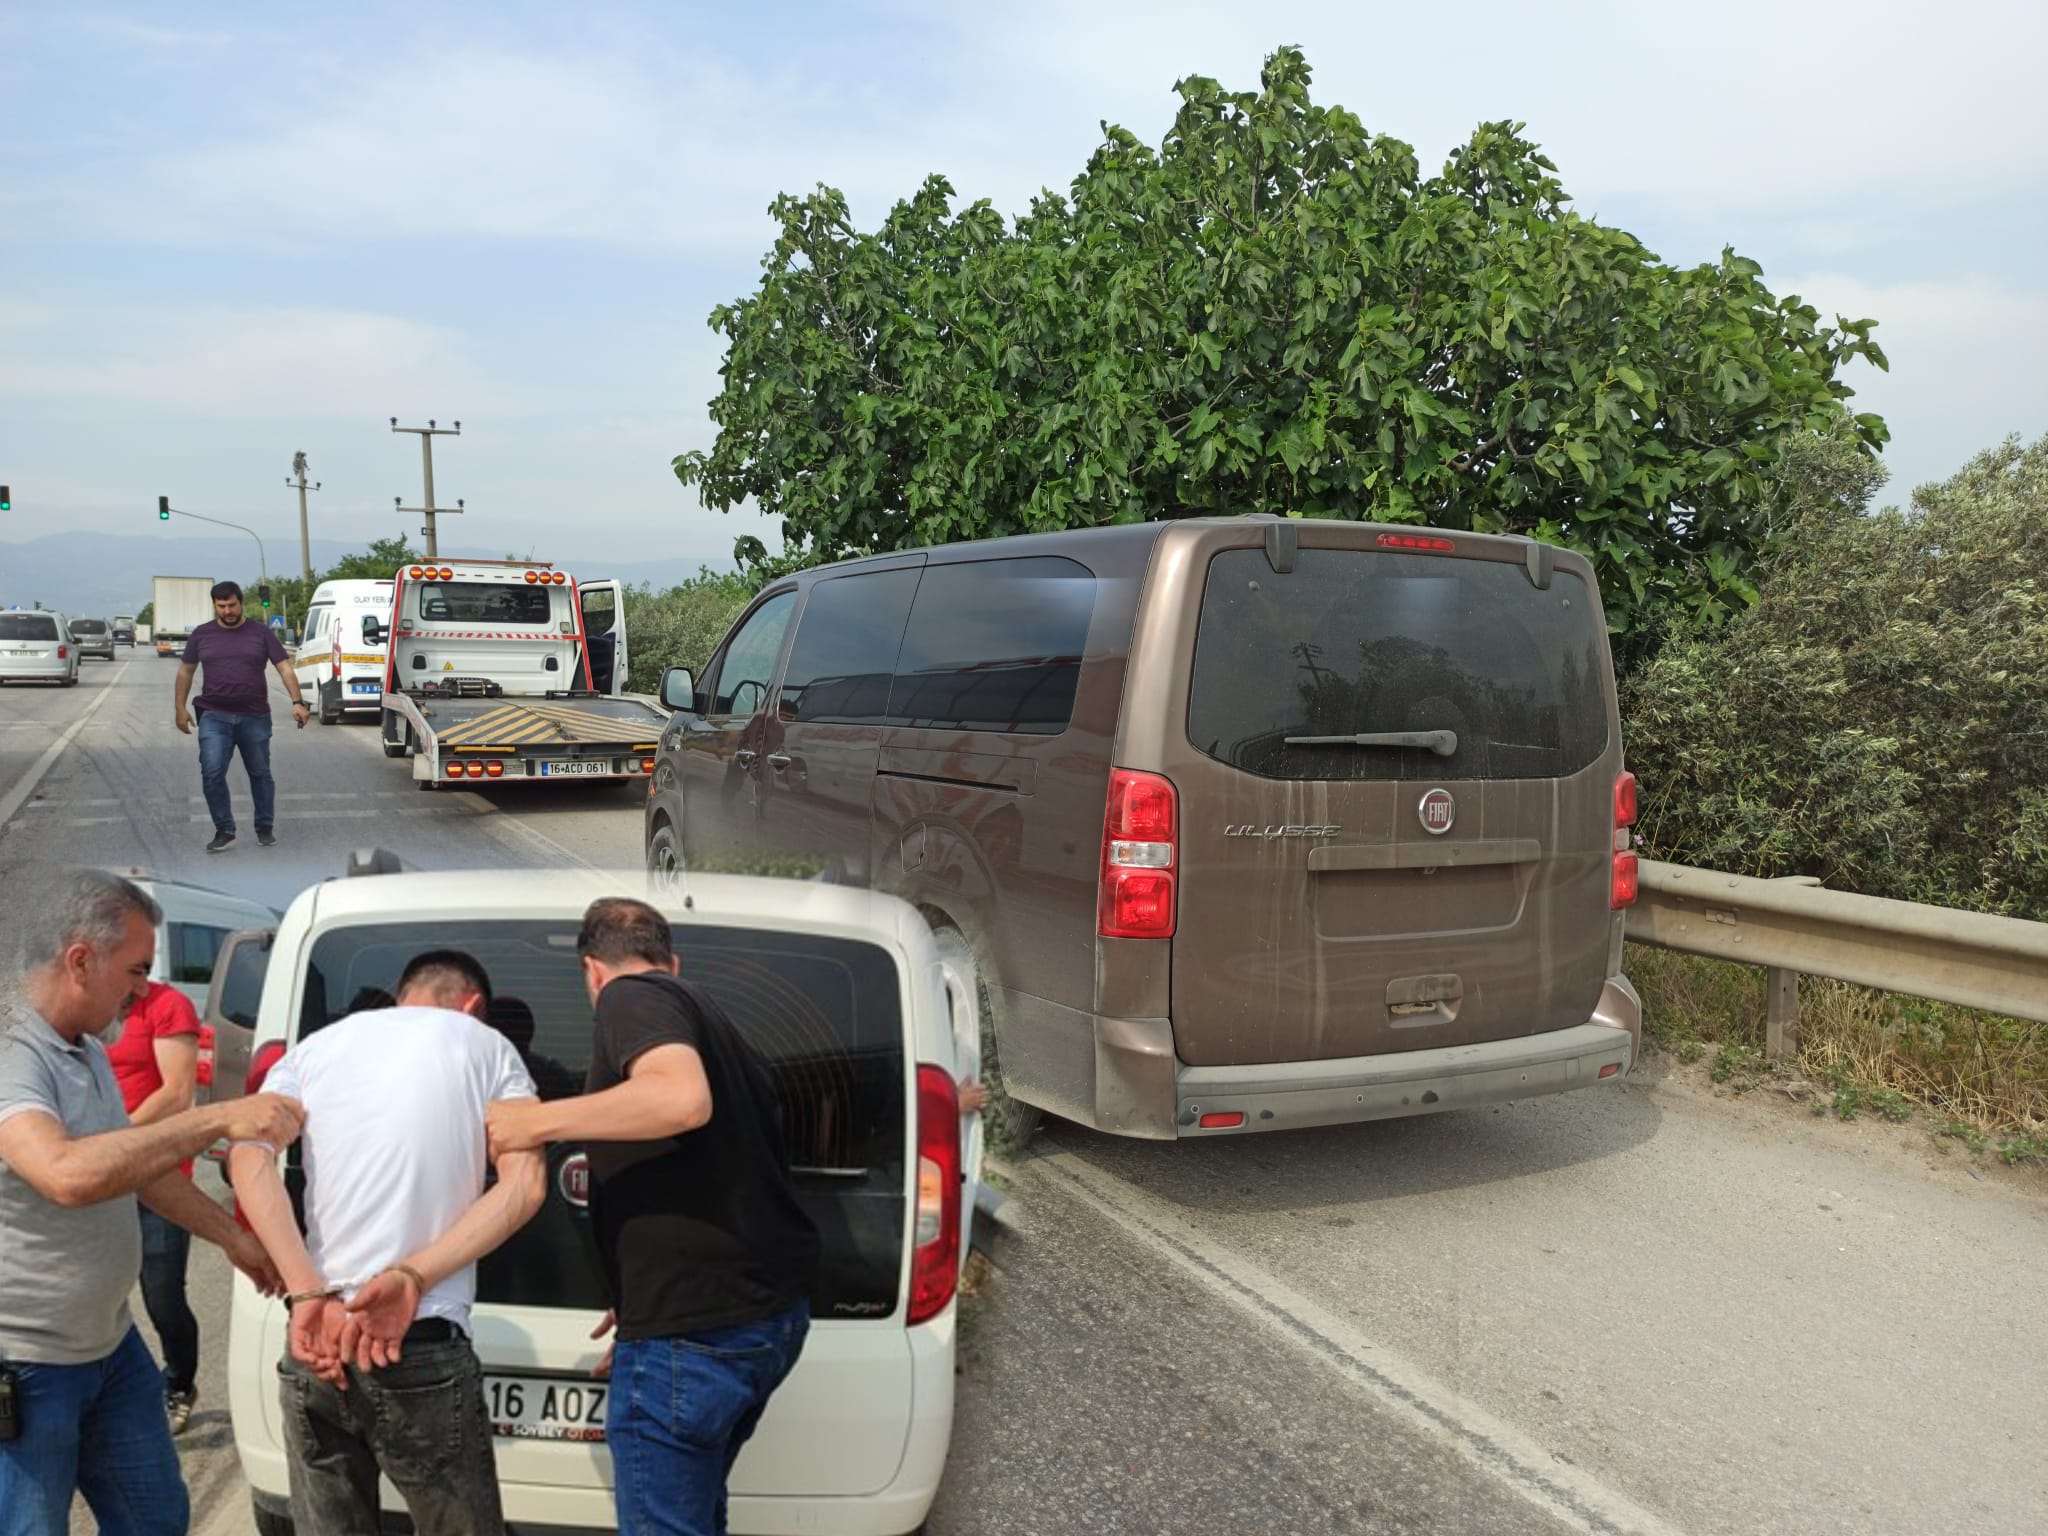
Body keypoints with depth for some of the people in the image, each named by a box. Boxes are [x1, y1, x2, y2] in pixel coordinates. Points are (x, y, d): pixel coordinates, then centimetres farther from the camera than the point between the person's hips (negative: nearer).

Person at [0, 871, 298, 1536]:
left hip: (110, 1346, 9)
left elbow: (134, 1163, 19)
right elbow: (66, 1173, -40)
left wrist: (234, 1238, 20)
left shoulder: (90, 1052, 8)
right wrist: (219, 1119, -37)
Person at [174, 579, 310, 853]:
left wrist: (297, 702, -12)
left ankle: (265, 828, 23)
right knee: (212, 774, -10)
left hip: (255, 718, 0)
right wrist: (181, 708, 8)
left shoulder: (261, 633, 2)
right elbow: (186, 671, 14)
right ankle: (224, 830, 1)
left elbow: (285, 669, -1)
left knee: (260, 774, 9)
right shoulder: (202, 634, 6)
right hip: (215, 717, 0)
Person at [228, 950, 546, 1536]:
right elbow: (524, 1185, -9)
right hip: (423, 1350, -4)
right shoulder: (486, 1046, 5)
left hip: (313, 1338, 4)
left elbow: (248, 1158, -2)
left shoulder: (314, 1047, 13)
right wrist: (411, 1279, -14)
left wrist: (309, 1296, -11)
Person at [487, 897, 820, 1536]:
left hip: (693, 1332, -9)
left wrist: (538, 1122, -18)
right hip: (774, 1313, 9)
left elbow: (683, 1098, -28)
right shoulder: (709, 1017, 20)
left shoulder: (630, 996, -6)